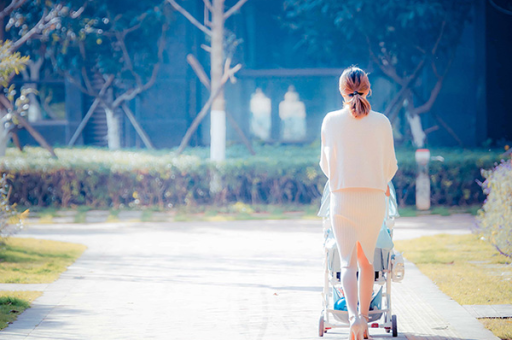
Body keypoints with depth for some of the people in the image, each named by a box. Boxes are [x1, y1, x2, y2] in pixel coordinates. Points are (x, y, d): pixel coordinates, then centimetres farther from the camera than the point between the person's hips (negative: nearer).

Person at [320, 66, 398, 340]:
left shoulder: (331, 121, -1)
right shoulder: (381, 122, 0)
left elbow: (325, 164, 10)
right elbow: (390, 165, 8)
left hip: (342, 197, -1)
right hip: (374, 198, 1)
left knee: (348, 262, -2)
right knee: (366, 259, 16)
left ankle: (354, 316, -25)